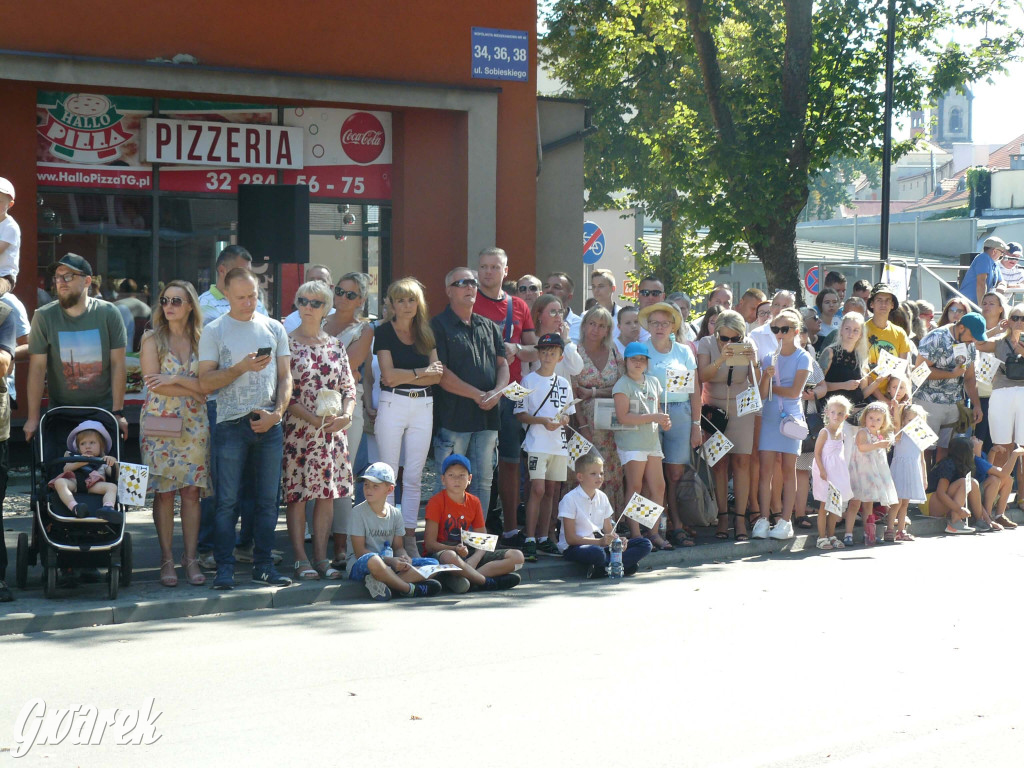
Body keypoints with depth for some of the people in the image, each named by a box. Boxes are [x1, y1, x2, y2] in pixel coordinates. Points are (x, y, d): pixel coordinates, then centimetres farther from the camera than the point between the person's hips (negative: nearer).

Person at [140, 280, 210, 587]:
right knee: (164, 492, -3)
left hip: (194, 424, 2)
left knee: (192, 491, 0)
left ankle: (190, 558, 6)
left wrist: (175, 380, -13)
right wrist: (192, 389, -9)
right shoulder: (152, 339, 3)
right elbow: (154, 384, -8)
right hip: (159, 423, -2)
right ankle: (167, 559, 3)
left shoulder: (201, 340, 8)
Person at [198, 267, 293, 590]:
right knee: (228, 500, -3)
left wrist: (276, 413, -4)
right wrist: (241, 367, -15)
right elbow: (206, 382, -3)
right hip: (231, 425, -3)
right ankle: (225, 567, 1)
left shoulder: (274, 328, 12)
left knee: (267, 499, 5)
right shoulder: (214, 331, 3)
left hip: (269, 425, 3)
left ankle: (263, 565, 12)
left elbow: (285, 376, 11)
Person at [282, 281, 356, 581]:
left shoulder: (335, 345, 12)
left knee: (327, 493, 4)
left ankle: (321, 557, 10)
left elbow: (349, 386, 11)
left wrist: (346, 415, -8)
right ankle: (301, 559, 2)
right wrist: (312, 418, -16)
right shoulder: (287, 343, -2)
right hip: (298, 429, -4)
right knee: (297, 494, -3)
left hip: (333, 429, 4)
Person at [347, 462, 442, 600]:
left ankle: (384, 583, -33)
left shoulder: (395, 514, 10)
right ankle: (410, 589, -27)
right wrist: (390, 561, -22)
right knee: (373, 560, -43)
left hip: (389, 566, 6)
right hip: (359, 566, -6)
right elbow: (360, 552, -12)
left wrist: (405, 559, -13)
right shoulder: (358, 512, -6)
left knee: (432, 564, -11)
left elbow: (398, 547, 12)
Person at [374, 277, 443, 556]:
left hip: (423, 405, 4)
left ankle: (409, 537, 8)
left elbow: (436, 376, 1)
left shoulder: (426, 333, 12)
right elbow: (389, 376, -12)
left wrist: (403, 376, -10)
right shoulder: (384, 332, -1)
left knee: (414, 477, 5)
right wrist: (421, 372, -4)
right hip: (393, 404, -4)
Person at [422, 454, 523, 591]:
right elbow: (430, 544, -11)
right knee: (449, 557, -44)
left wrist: (474, 560, -16)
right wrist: (455, 549, -28)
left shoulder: (474, 502, 9)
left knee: (517, 556, -9)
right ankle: (489, 582, -24)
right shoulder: (436, 502, -6)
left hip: (467, 554, 6)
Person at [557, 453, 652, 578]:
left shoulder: (602, 497, 12)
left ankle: (603, 569, -25)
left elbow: (608, 530, 15)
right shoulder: (570, 499, -10)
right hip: (575, 547, -8)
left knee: (645, 544, -7)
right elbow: (570, 538, -15)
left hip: (600, 542, 8)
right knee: (597, 552, -44)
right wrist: (599, 542, -24)